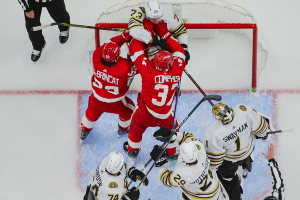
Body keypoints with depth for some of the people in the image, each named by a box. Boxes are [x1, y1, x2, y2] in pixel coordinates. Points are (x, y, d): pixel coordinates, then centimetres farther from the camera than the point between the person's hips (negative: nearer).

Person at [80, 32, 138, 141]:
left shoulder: (97, 57, -32)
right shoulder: (124, 67, -40)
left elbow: (111, 43, -16)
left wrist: (125, 35, -23)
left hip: (97, 99, 3)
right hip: (116, 104, -3)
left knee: (92, 112, 35)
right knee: (127, 109, 32)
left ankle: (84, 130, 56)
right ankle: (123, 129, 55)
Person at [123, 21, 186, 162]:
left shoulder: (148, 69, -32)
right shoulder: (177, 70, -25)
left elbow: (136, 50, -21)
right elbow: (179, 51, -7)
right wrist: (165, 33, -7)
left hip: (145, 113, -1)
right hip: (165, 116, 1)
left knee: (136, 128, 28)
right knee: (171, 128, 32)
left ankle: (132, 151, 50)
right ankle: (171, 153, 49)